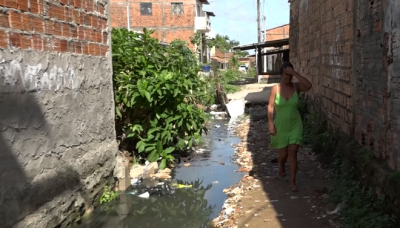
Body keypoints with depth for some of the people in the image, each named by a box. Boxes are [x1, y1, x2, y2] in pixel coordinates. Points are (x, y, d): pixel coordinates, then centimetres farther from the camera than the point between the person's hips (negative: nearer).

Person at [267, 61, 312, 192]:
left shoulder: (296, 87, -7)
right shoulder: (275, 89, -10)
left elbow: (309, 86, -28)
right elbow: (270, 107, -9)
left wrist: (295, 73, -27)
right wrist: (271, 125, -15)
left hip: (295, 125, 0)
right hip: (280, 126, 0)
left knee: (293, 152, -5)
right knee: (283, 153, 11)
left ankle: (293, 182, 3)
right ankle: (281, 167, 47)